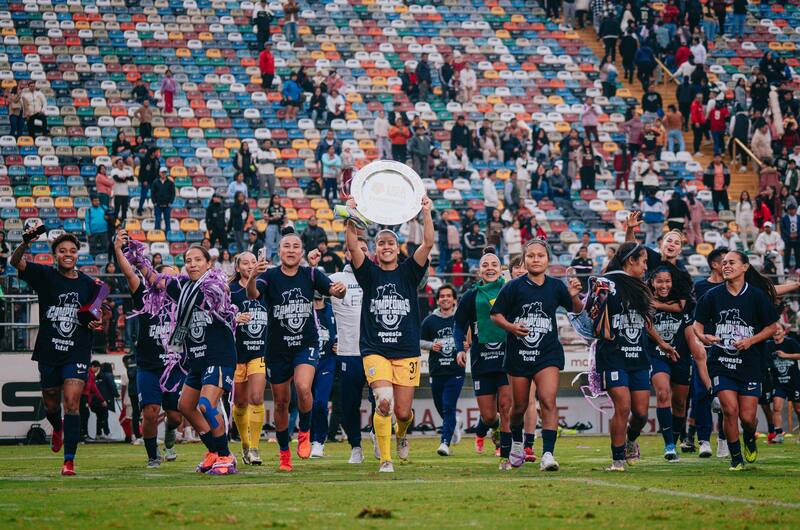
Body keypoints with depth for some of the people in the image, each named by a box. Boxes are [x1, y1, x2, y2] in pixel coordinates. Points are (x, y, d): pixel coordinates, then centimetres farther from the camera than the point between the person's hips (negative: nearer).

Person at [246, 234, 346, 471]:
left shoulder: (310, 275, -2)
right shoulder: (269, 276, -7)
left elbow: (332, 290, -13)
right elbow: (252, 294, -25)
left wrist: (339, 289, -38)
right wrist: (253, 277, -48)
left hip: (306, 344, -1)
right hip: (277, 348, 1)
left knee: (303, 387, -26)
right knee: (281, 402, 7)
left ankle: (305, 432, 0)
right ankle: (284, 453, 24)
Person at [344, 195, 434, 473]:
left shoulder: (408, 272, 6)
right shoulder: (369, 273, 5)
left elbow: (428, 243, -7)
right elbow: (352, 246, -10)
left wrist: (426, 213, -19)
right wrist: (352, 217, -24)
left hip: (407, 352, 1)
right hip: (375, 350, -1)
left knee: (403, 412, 2)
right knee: (384, 401, -22)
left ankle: (401, 434, 40)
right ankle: (385, 459, -12)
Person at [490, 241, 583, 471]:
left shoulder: (555, 286, 2)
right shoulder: (514, 287, -4)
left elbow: (577, 310, 14)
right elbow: (495, 315, 0)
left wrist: (574, 296, -7)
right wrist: (510, 326, -18)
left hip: (548, 354, 0)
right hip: (518, 354, 0)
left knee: (548, 401, -18)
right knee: (519, 406, 11)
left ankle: (548, 454, -21)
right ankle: (516, 443, 40)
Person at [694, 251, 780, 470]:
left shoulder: (757, 296, -3)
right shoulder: (713, 295, 2)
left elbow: (773, 327, 2)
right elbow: (697, 323, 10)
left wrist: (751, 340, -12)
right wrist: (703, 336, -12)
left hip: (750, 364, -1)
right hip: (721, 363, 1)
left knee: (747, 417, -3)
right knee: (730, 410, -12)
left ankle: (750, 439, 33)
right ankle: (736, 458, 6)